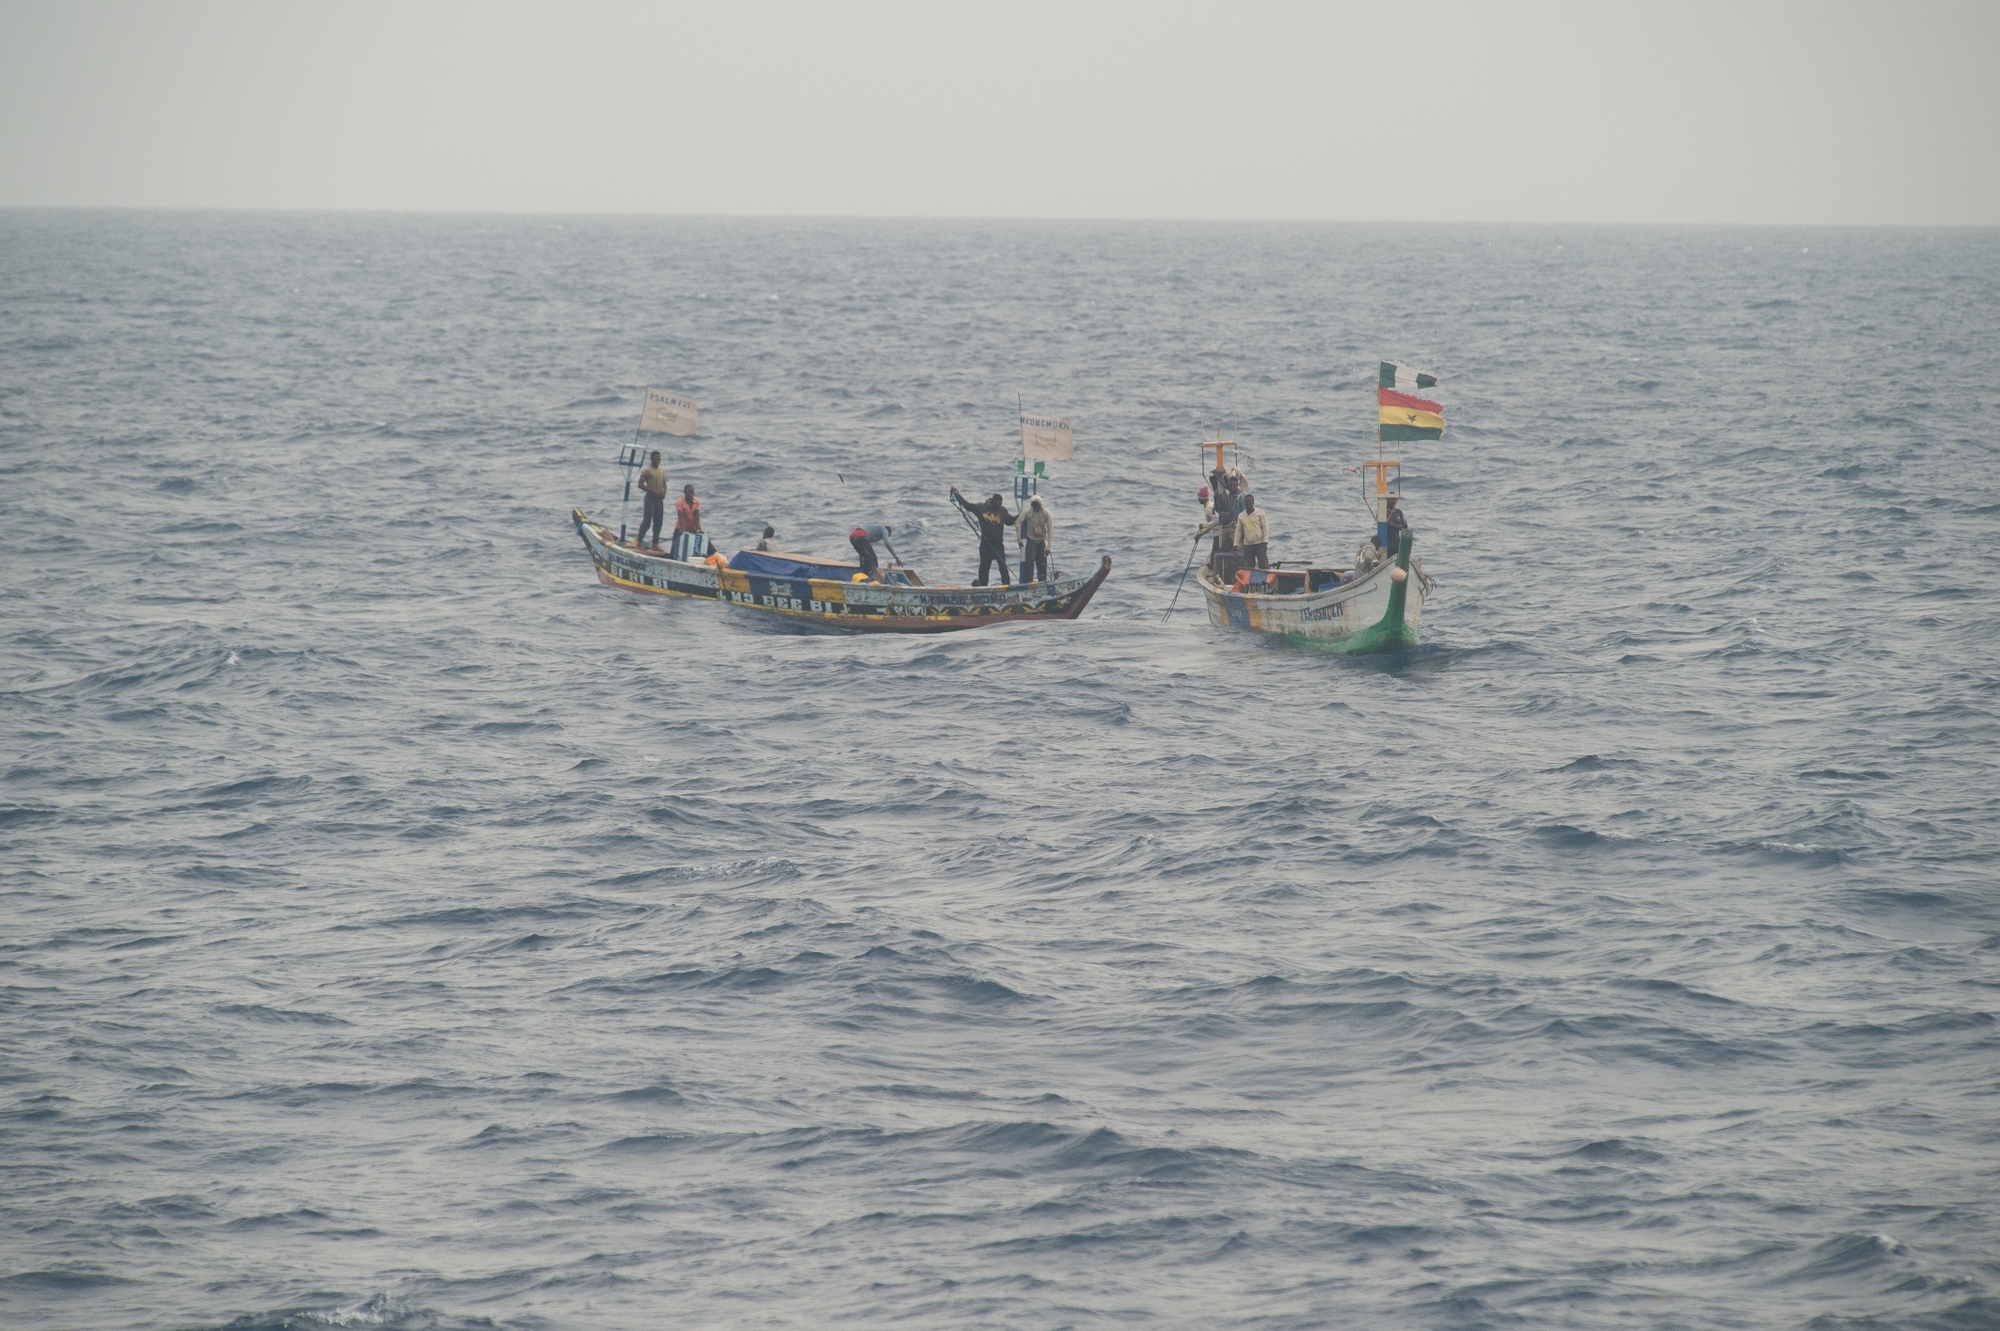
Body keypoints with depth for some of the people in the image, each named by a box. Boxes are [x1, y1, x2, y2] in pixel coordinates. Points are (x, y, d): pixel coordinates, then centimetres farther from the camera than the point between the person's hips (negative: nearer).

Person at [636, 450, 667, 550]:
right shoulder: (646, 470, -7)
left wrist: (664, 492, -2)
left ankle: (655, 544, 13)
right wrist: (653, 491, -18)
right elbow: (640, 484, -12)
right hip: (650, 497, -7)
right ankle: (639, 542, -2)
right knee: (647, 521, -7)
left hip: (659, 498, 7)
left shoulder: (662, 470, 13)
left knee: (658, 522, 7)